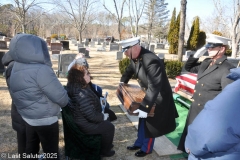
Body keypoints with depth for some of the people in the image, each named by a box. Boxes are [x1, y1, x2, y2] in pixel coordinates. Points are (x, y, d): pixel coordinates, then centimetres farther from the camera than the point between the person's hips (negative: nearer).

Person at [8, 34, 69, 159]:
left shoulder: (16, 69, 0)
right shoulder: (41, 70, -27)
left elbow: (17, 96, 9)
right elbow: (61, 97, -25)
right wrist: (65, 101, -3)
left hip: (27, 117, 8)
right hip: (45, 120, -8)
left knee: (31, 149, 24)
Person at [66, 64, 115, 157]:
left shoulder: (73, 87, -2)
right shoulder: (82, 94, -35)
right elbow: (91, 116, -31)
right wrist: (103, 116, -13)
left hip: (80, 120, 10)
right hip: (84, 124, -10)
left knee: (105, 122, 24)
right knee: (109, 127, 5)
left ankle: (104, 143, 42)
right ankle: (104, 151, 26)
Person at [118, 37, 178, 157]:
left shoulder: (152, 61, -35)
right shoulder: (135, 57, -8)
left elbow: (154, 88, -37)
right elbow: (130, 70, 16)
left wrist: (145, 107, -37)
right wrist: (123, 82, 11)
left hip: (158, 96, -8)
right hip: (147, 93, 8)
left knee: (151, 123, 9)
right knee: (143, 120, 20)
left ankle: (146, 148, 30)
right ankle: (139, 143, 39)